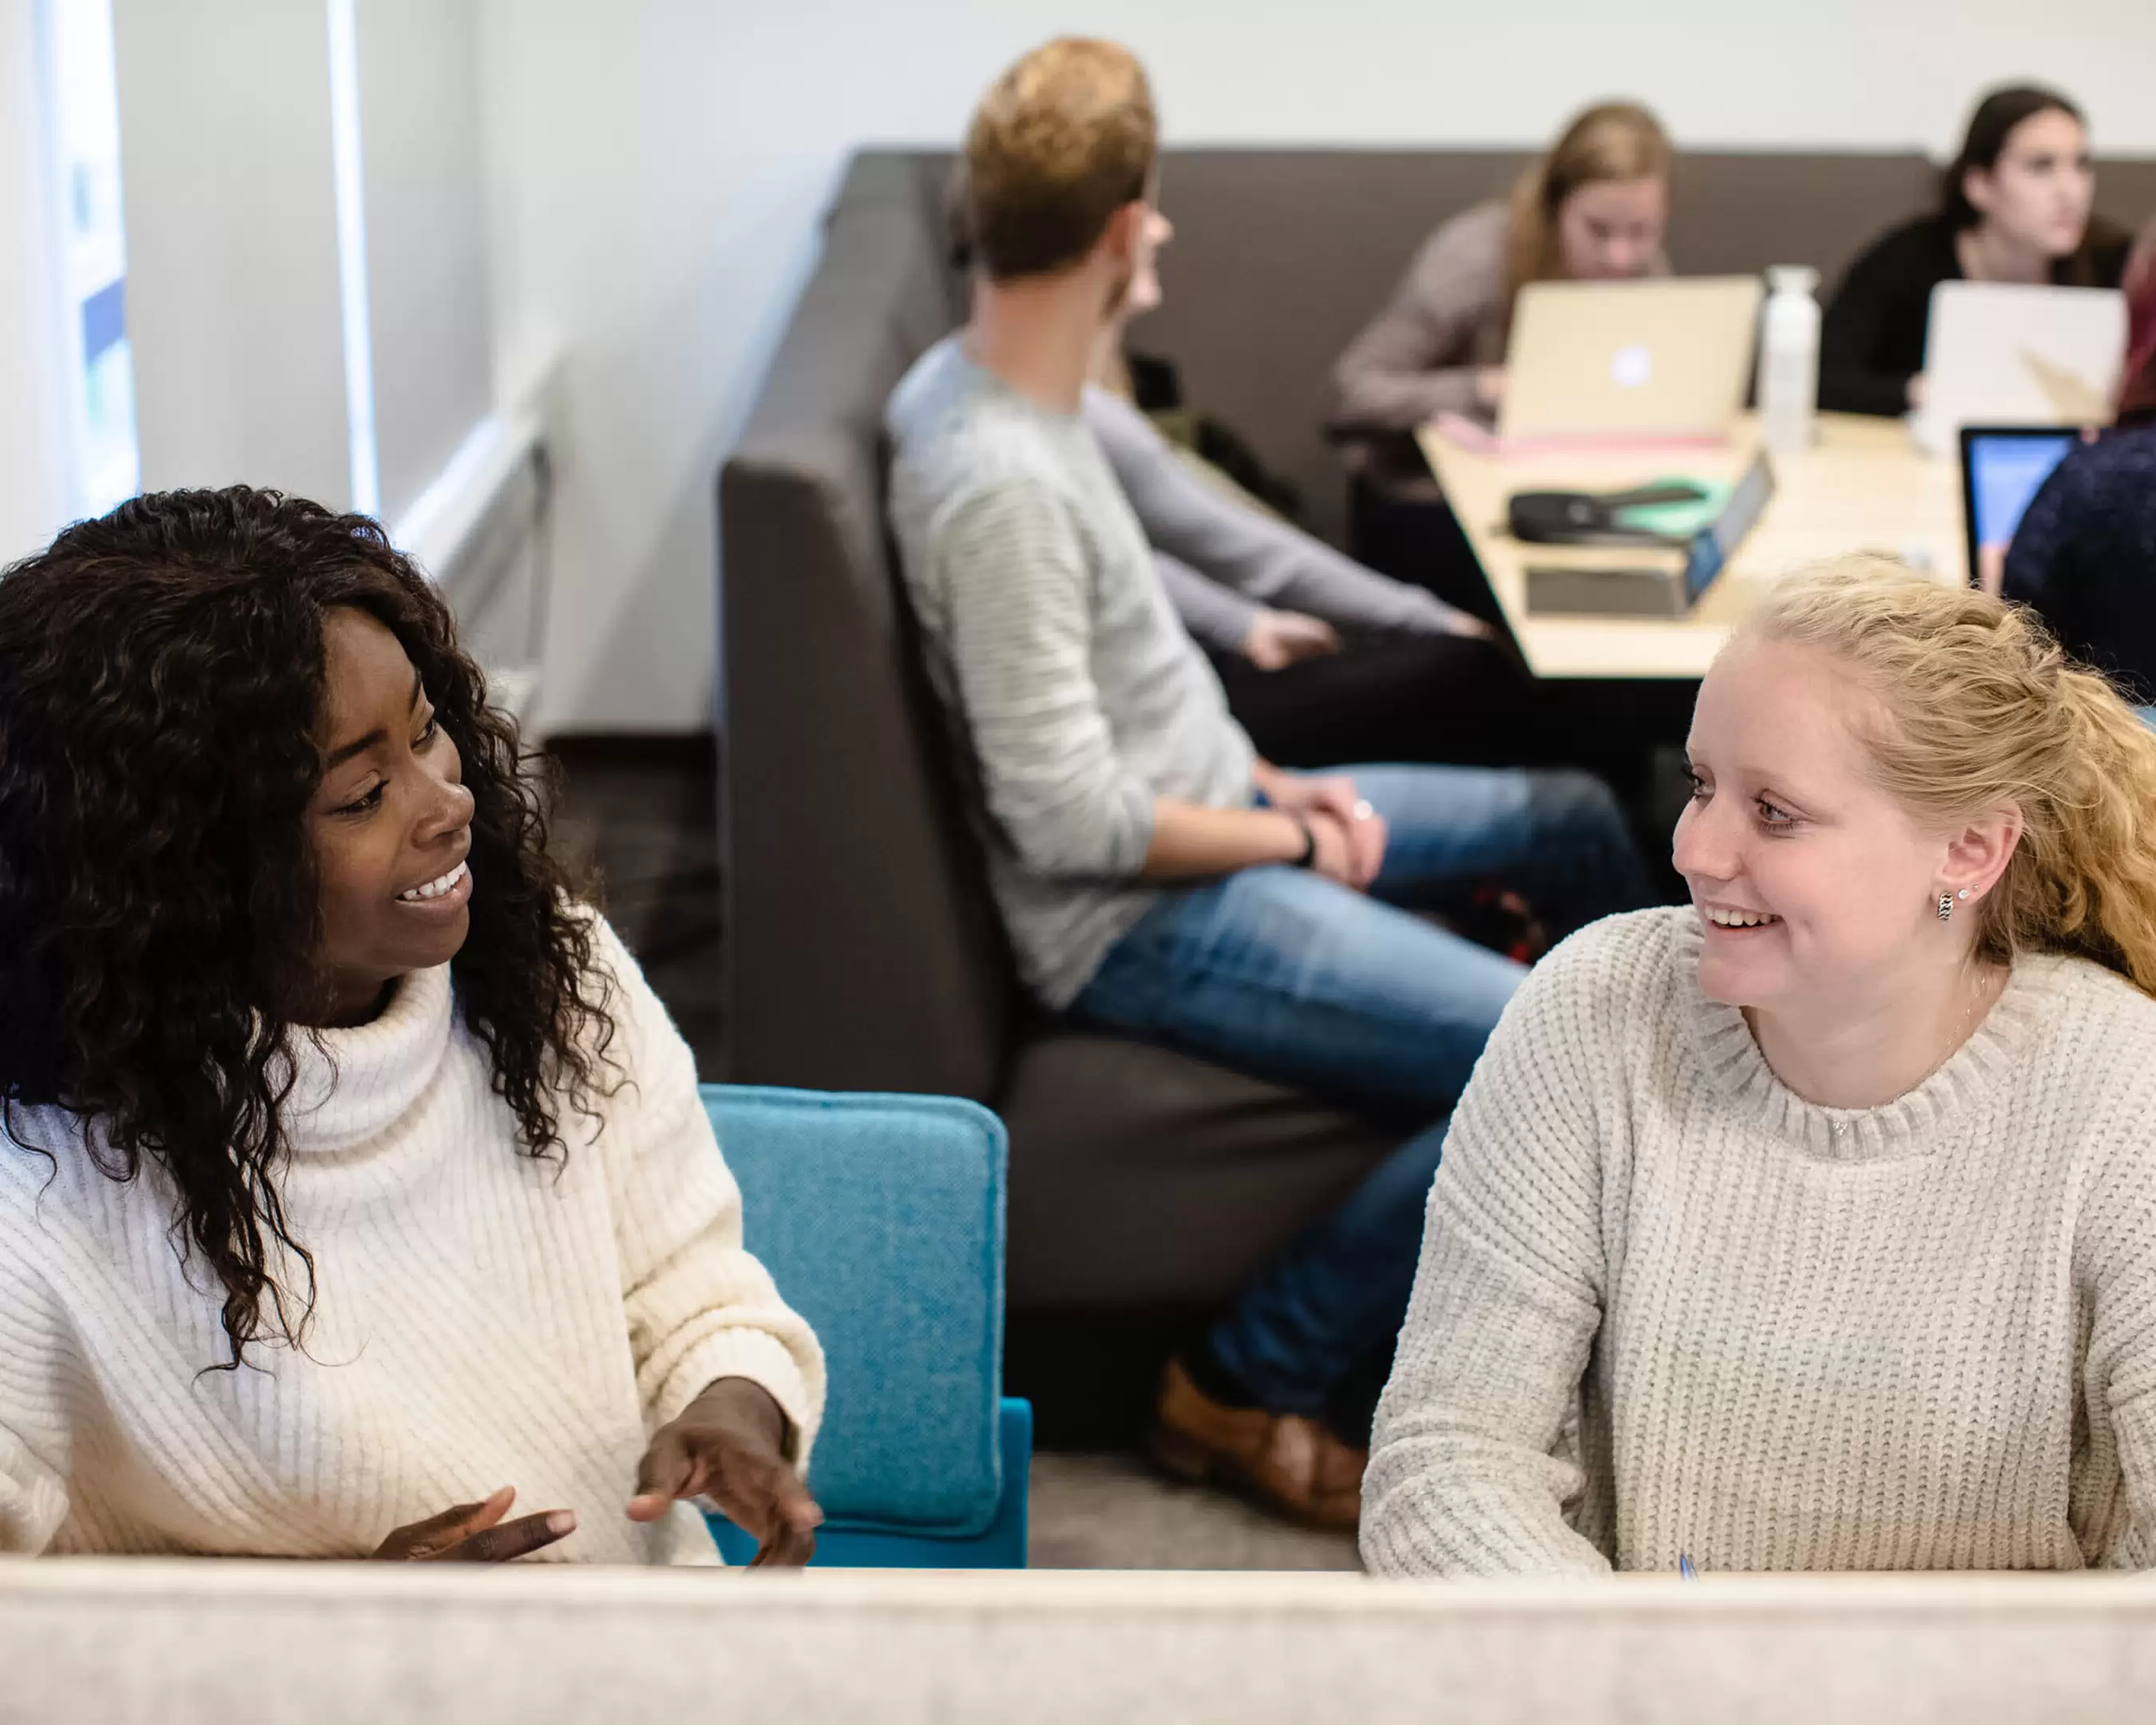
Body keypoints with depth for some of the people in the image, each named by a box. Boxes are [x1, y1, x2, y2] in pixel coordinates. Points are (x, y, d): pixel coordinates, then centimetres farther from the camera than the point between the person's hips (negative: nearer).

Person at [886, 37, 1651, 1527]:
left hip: (1219, 820, 11)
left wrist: (1276, 782, 6)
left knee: (1575, 823, 20)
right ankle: (1249, 1386, -6)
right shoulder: (999, 481, -28)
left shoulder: (974, 382, 3)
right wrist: (1285, 832, -12)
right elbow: (1071, 819, -27)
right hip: (1147, 920, -10)